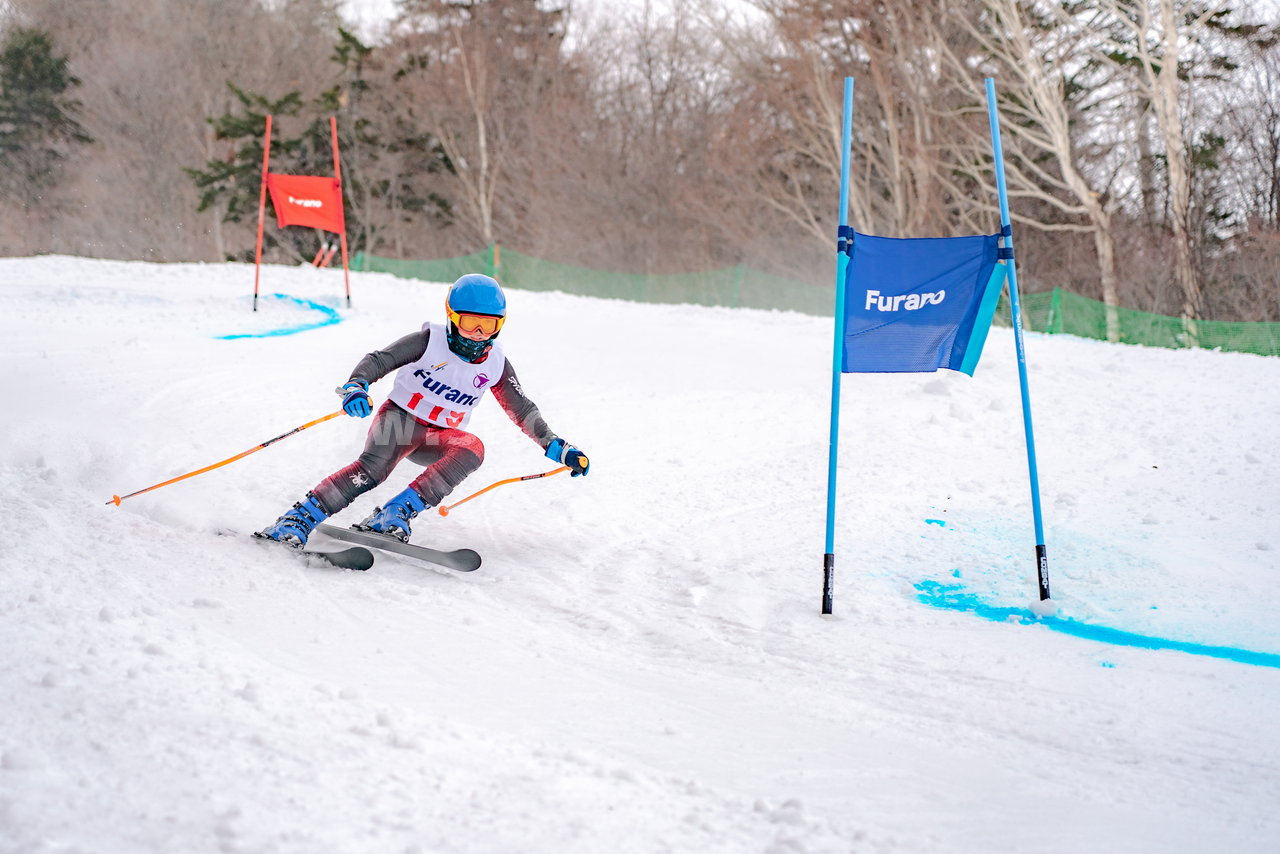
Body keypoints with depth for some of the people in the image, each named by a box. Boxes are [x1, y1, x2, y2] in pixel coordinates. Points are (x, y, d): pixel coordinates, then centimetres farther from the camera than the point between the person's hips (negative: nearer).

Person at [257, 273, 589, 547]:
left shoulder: (496, 364, 3)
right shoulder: (430, 340, -9)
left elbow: (522, 410, 12)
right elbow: (379, 360, -16)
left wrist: (556, 447, 3)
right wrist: (356, 386, -37)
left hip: (441, 437, 4)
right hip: (402, 418, -4)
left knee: (472, 448, -31)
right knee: (373, 468, -34)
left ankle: (395, 514, -34)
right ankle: (300, 518, -33)